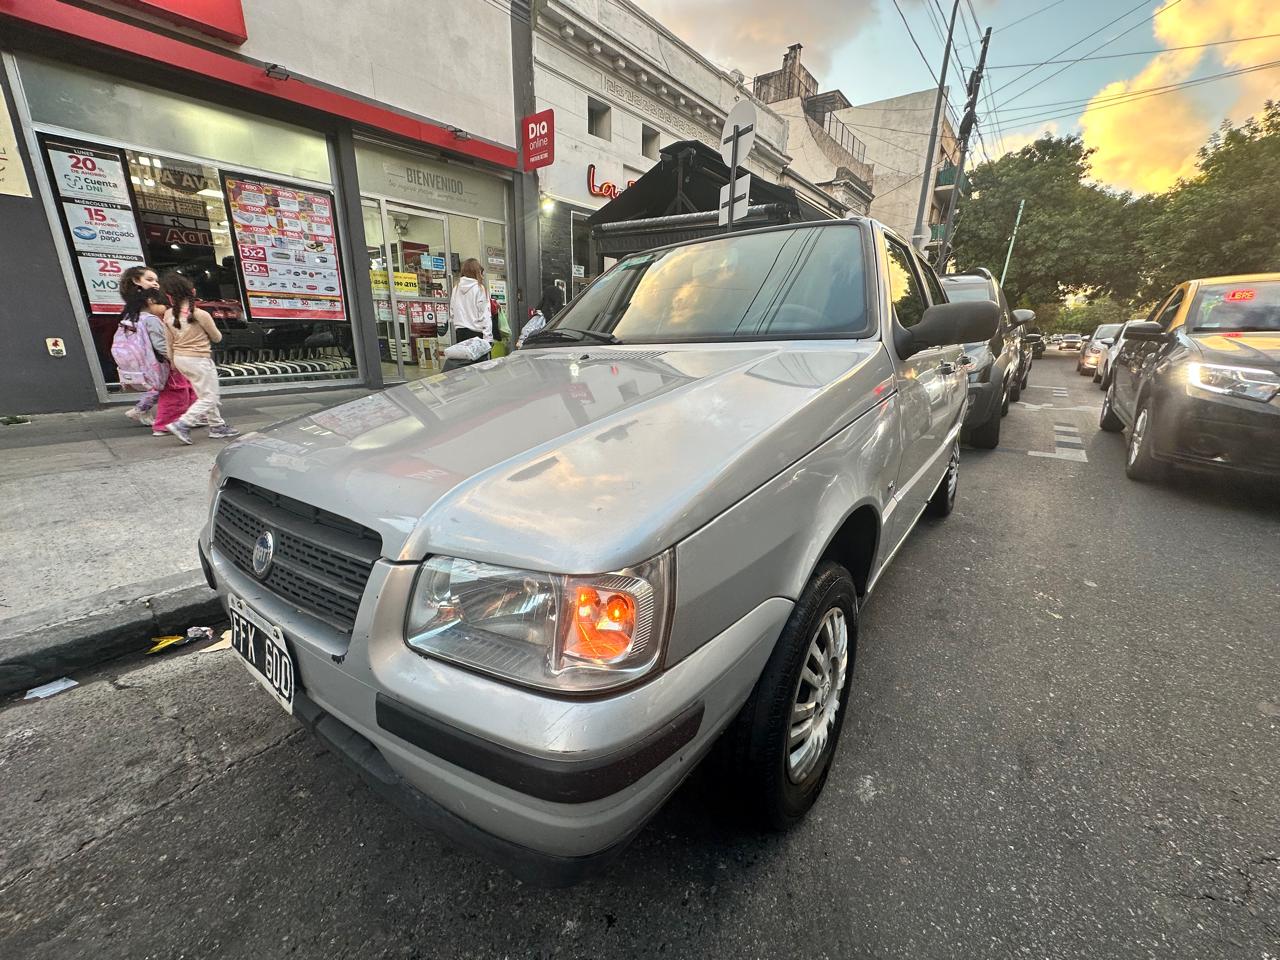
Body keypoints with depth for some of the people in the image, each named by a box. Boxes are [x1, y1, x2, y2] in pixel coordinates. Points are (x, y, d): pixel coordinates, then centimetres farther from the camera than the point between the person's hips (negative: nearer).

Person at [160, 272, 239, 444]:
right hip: (199, 360, -7)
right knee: (209, 397, 0)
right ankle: (182, 425, -9)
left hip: (180, 359, 7)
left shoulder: (169, 315, -2)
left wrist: (173, 361, 18)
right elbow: (217, 337, -4)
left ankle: (217, 426, 22)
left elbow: (169, 342, 6)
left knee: (204, 395, 17)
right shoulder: (201, 315, -18)